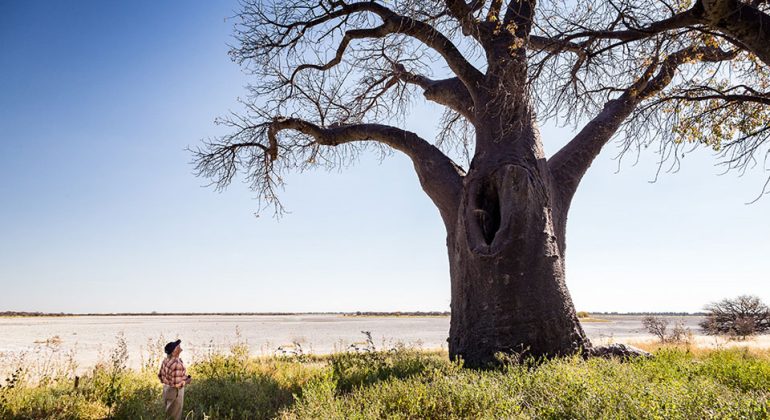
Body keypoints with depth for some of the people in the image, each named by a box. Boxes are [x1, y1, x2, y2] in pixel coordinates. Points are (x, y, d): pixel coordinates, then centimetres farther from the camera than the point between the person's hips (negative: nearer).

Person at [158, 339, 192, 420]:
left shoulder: (166, 360, -6)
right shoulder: (177, 365, -32)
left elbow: (160, 376, 5)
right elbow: (177, 384, -30)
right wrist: (187, 381, -13)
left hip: (167, 388, 8)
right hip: (175, 392, -8)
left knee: (168, 412, 25)